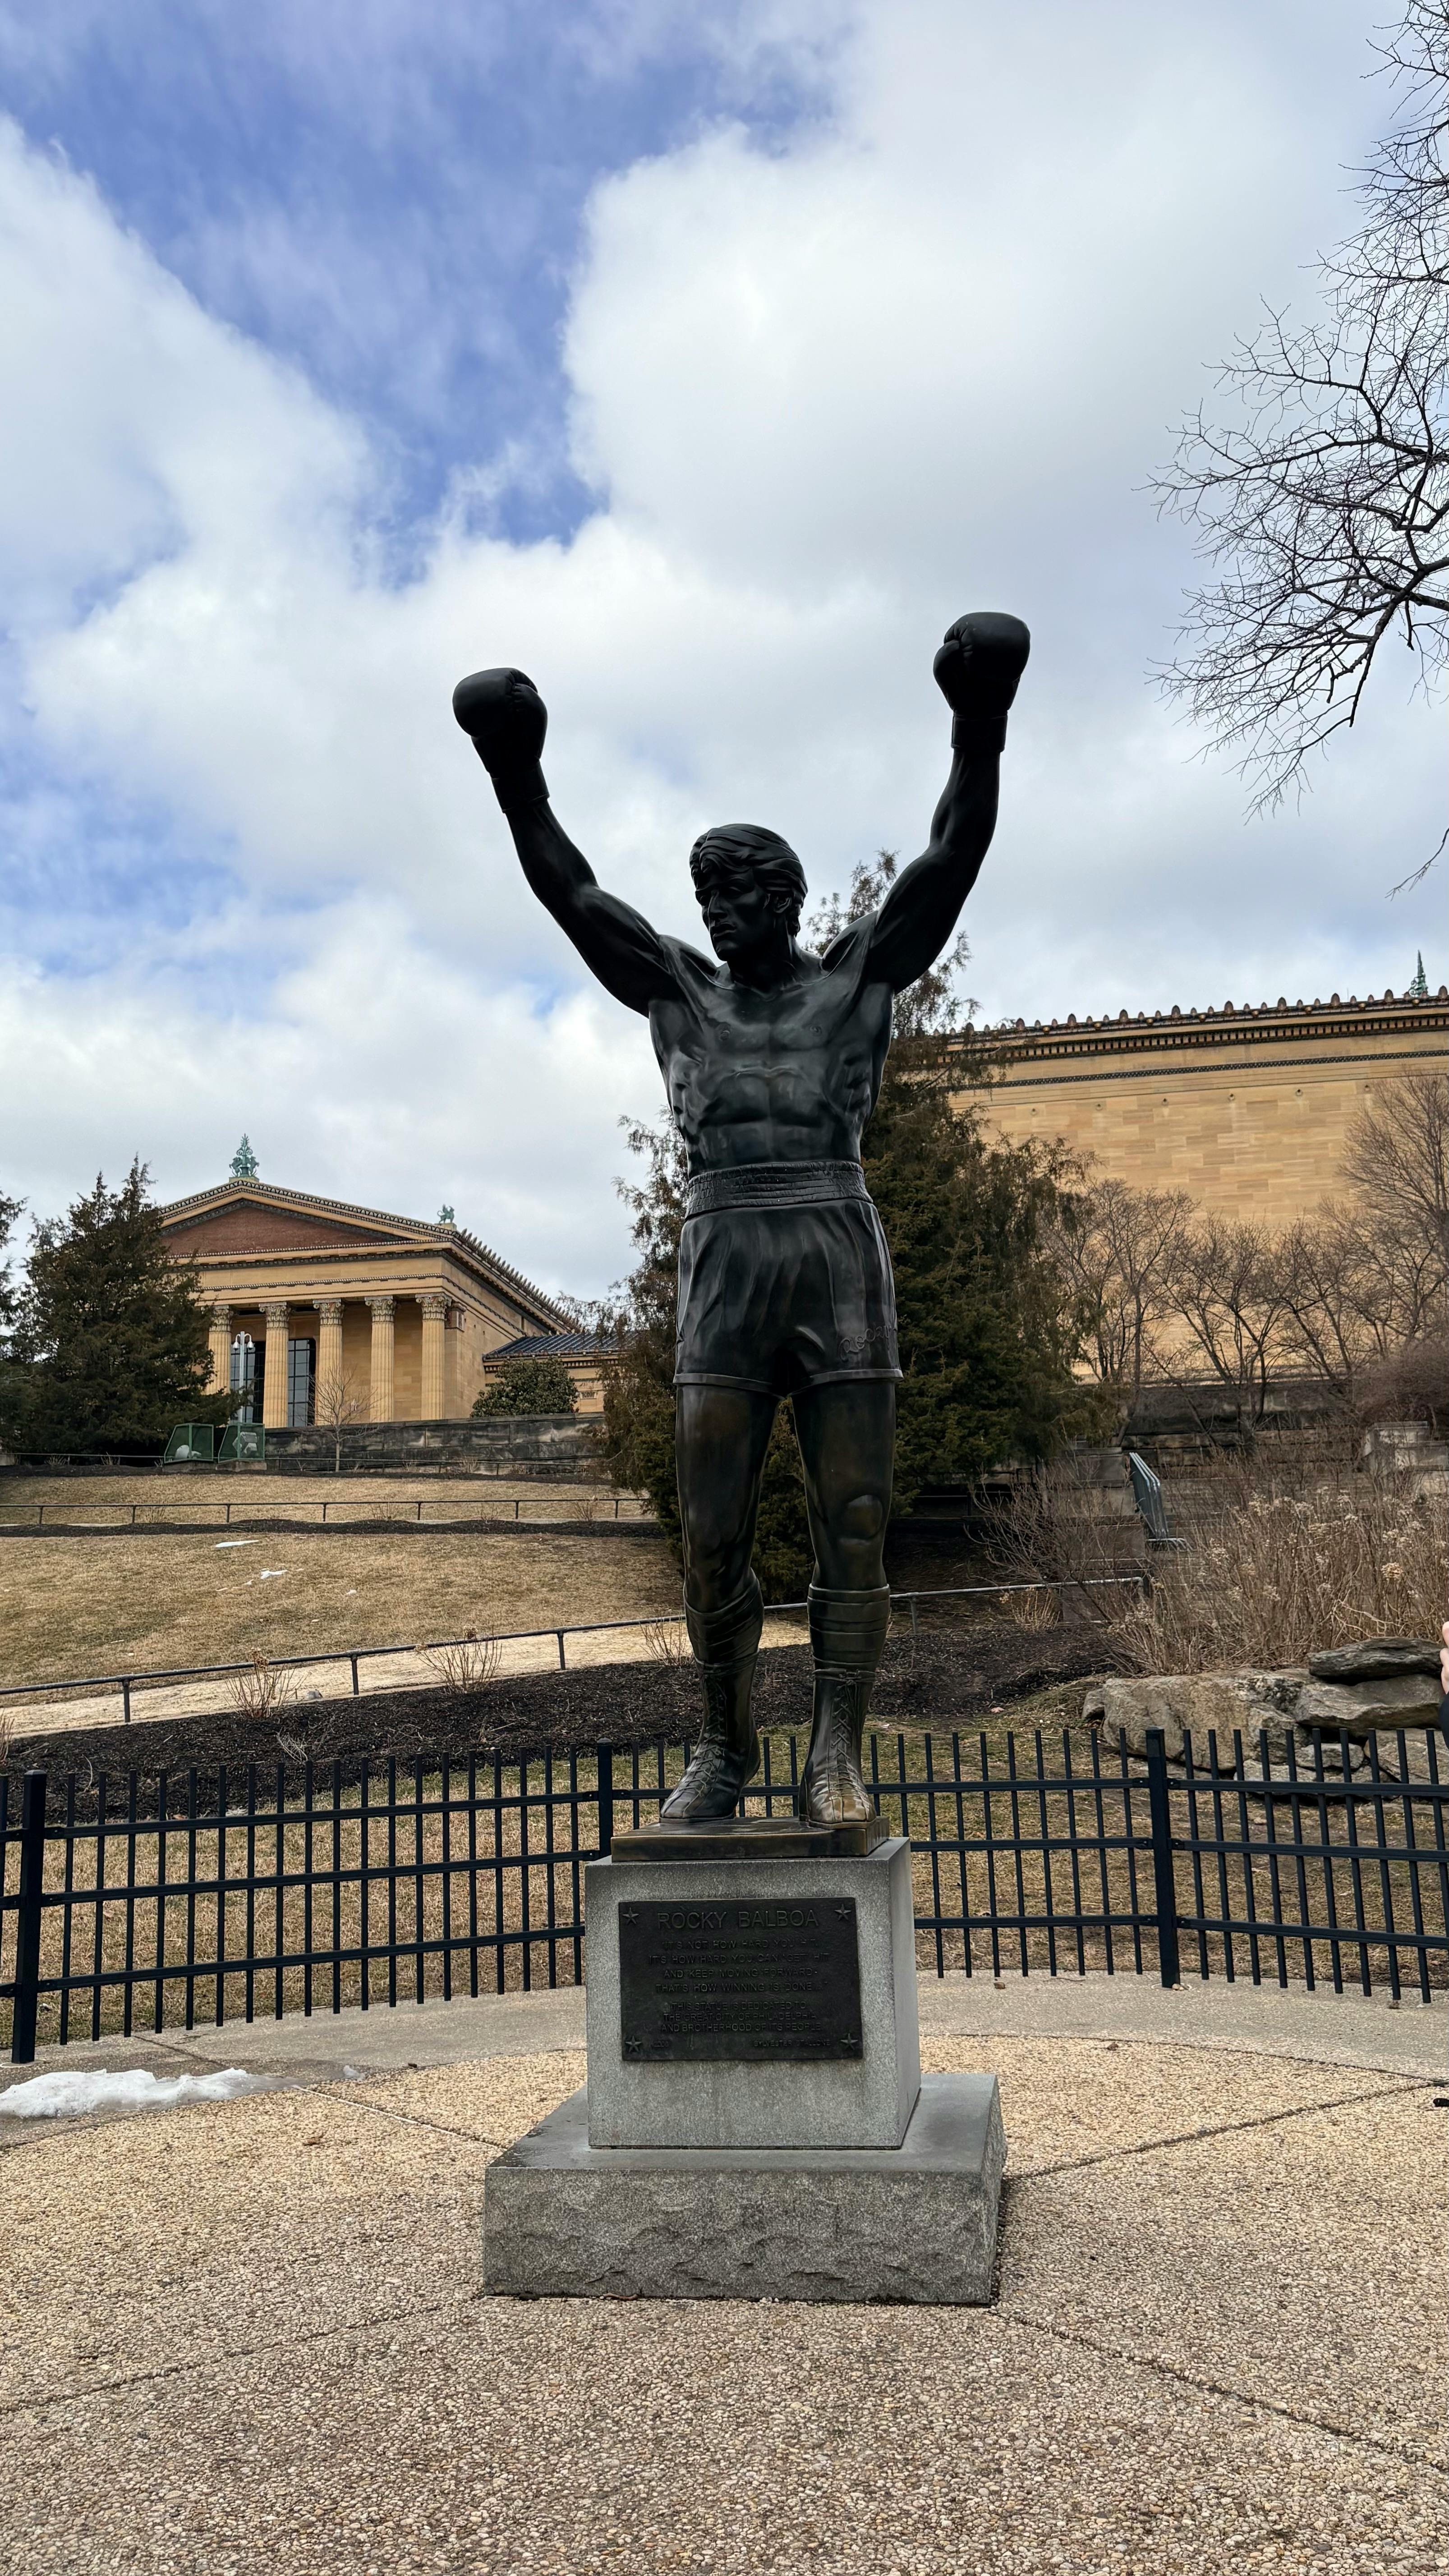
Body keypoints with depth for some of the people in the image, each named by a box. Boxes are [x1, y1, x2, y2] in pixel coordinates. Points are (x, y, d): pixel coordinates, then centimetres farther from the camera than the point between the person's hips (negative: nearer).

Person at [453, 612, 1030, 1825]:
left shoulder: (859, 974, 14)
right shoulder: (678, 988, 19)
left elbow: (951, 860, 5)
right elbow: (570, 891, 14)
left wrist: (980, 728, -6)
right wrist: (516, 773, 5)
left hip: (842, 1263, -1)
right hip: (724, 1273, 2)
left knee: (853, 1525, -3)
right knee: (712, 1537, 0)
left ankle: (837, 1758, 4)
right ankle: (724, 1743, 17)